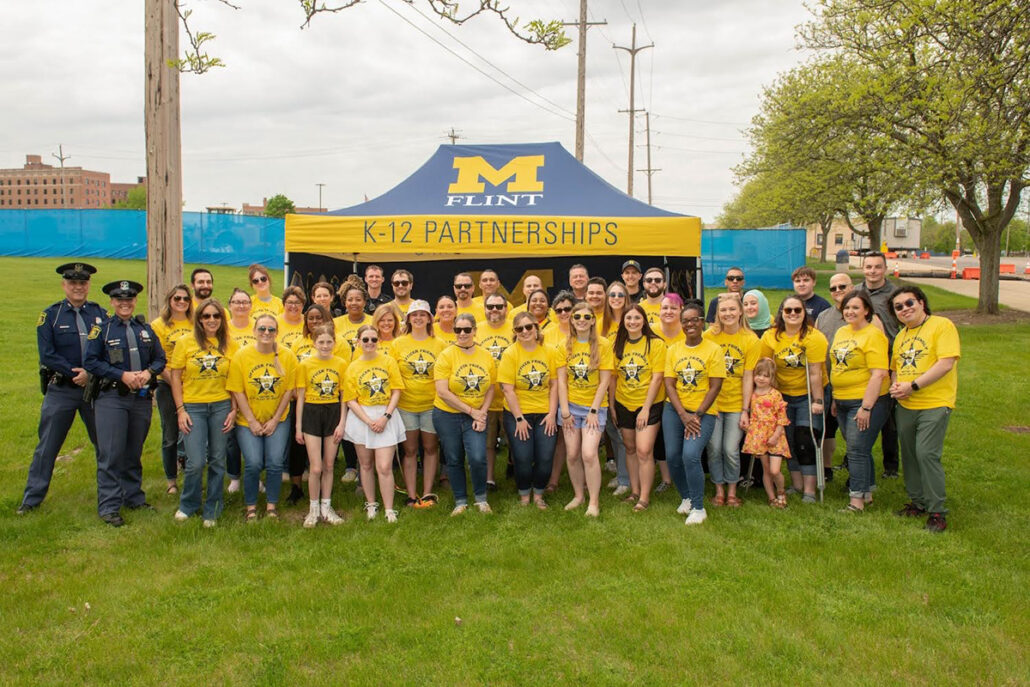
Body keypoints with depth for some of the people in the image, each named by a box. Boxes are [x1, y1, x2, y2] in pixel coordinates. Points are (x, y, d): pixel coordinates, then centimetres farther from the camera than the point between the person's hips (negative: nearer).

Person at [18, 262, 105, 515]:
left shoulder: (99, 313, 5)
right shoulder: (50, 315, 0)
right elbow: (47, 355, -7)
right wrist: (75, 372, -15)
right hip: (60, 390, -2)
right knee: (47, 446, 3)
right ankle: (32, 498, 15)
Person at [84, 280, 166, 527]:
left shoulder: (145, 330, 11)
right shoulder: (101, 329, -1)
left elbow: (160, 358, 12)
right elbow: (90, 362, -6)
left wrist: (148, 372, -10)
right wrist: (123, 375, -16)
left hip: (142, 399, 4)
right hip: (112, 398, -4)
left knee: (134, 453, 13)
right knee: (111, 455, -4)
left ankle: (134, 498, 24)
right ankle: (109, 507, 2)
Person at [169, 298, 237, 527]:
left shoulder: (230, 345, 3)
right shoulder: (185, 343, 0)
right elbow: (175, 377, 1)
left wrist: (234, 410, -1)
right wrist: (180, 410, -4)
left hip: (221, 406, 1)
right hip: (193, 407, -1)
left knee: (217, 461, 7)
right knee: (196, 462, -5)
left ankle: (212, 510, 22)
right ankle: (188, 505, 22)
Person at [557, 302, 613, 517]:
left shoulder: (602, 344, -6)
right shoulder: (565, 346, 3)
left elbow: (605, 380, -6)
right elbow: (561, 381, 1)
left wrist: (594, 410, -10)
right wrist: (565, 412, -5)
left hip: (595, 406, -3)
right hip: (571, 405, 3)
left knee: (589, 453, -13)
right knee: (572, 454, 3)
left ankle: (594, 501, 1)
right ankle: (578, 495, 22)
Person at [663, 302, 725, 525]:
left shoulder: (713, 349, -4)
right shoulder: (673, 350, 6)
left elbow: (715, 387, -6)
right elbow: (669, 384, 2)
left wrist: (697, 415, -12)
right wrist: (683, 415, -10)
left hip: (703, 412, -4)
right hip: (674, 410, 4)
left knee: (690, 455, -19)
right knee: (672, 456, 1)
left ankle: (698, 508, -2)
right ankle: (686, 498, 26)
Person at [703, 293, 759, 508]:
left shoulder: (750, 340, -5)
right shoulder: (709, 336, -5)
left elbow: (747, 377, -5)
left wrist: (745, 410, -6)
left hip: (736, 403, -1)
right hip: (711, 402, 1)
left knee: (731, 450, -2)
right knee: (714, 448, 1)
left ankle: (732, 492, 18)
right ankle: (719, 490, 19)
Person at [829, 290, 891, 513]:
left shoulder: (873, 335, -14)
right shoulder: (841, 332, 11)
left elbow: (878, 374, -19)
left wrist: (866, 407, -21)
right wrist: (835, 399, 18)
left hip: (866, 402, -8)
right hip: (843, 402, 8)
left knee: (857, 450, -7)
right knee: (858, 450, 14)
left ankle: (857, 500, 0)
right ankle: (867, 493, 25)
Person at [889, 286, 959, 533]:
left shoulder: (942, 325, -8)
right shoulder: (900, 335, 15)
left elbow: (946, 363, -18)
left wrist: (913, 386, -20)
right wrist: (895, 386, -1)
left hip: (934, 404, -7)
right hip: (905, 406, 7)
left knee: (926, 453, -12)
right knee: (909, 454, 12)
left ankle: (937, 511, -1)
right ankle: (918, 502, 27)